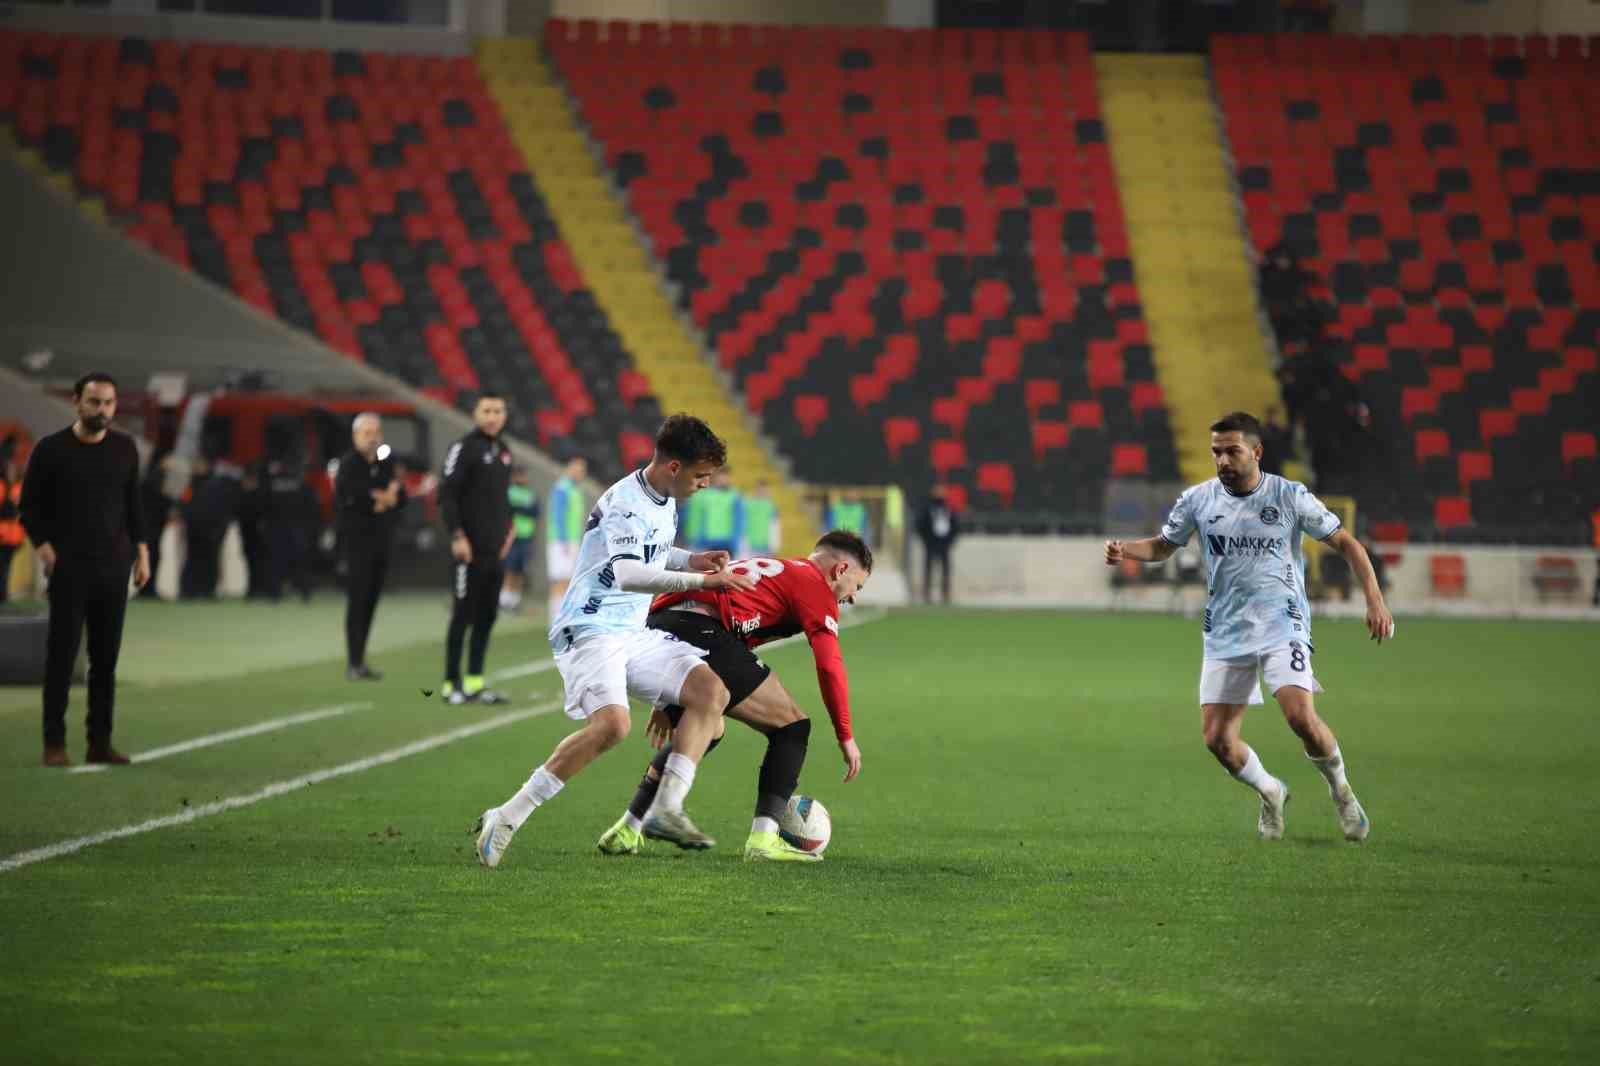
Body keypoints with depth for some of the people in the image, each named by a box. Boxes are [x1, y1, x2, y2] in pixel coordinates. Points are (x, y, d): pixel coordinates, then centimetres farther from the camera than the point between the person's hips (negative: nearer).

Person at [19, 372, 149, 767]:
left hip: (113, 567, 3)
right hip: (70, 567, -3)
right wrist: (43, 546, -11)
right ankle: (54, 743, -2)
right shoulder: (51, 450, -3)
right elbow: (30, 507, 2)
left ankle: (100, 742, 9)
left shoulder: (124, 449, 7)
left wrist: (141, 550, 7)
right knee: (62, 654, -5)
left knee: (106, 657, 4)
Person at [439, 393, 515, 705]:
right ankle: (452, 683, 2)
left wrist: (507, 527, 14)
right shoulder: (464, 448, -9)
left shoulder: (503, 451, 14)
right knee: (463, 615, -4)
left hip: (496, 550, 7)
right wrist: (457, 536, -19)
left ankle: (475, 682, 14)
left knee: (487, 616, 9)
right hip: (469, 550, -7)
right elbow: (447, 495, -14)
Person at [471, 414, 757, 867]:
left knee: (711, 690, -6)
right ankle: (506, 818, -22)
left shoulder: (664, 500, 12)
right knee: (611, 723, -30)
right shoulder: (625, 504, -18)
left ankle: (665, 810, -11)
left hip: (634, 634, 9)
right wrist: (705, 580, -34)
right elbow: (629, 575, -34)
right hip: (590, 630, -9)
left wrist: (691, 559, 13)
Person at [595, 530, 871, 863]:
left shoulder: (768, 569, 36)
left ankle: (625, 832, 31)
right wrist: (846, 737, 6)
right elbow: (830, 664, -2)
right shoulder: (814, 584, 10)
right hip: (700, 633, -9)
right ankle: (764, 840, -6)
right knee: (791, 726, 4)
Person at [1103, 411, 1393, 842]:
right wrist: (1124, 549, -6)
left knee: (1300, 716, -23)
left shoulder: (1290, 496, -7)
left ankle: (1340, 790, 6)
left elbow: (1345, 543, 0)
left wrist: (1375, 601, -9)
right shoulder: (1197, 499, 1)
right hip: (1225, 632, 3)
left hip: (1282, 625, -3)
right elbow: (1162, 546, 16)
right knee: (1217, 739, -4)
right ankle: (1270, 793, 26)